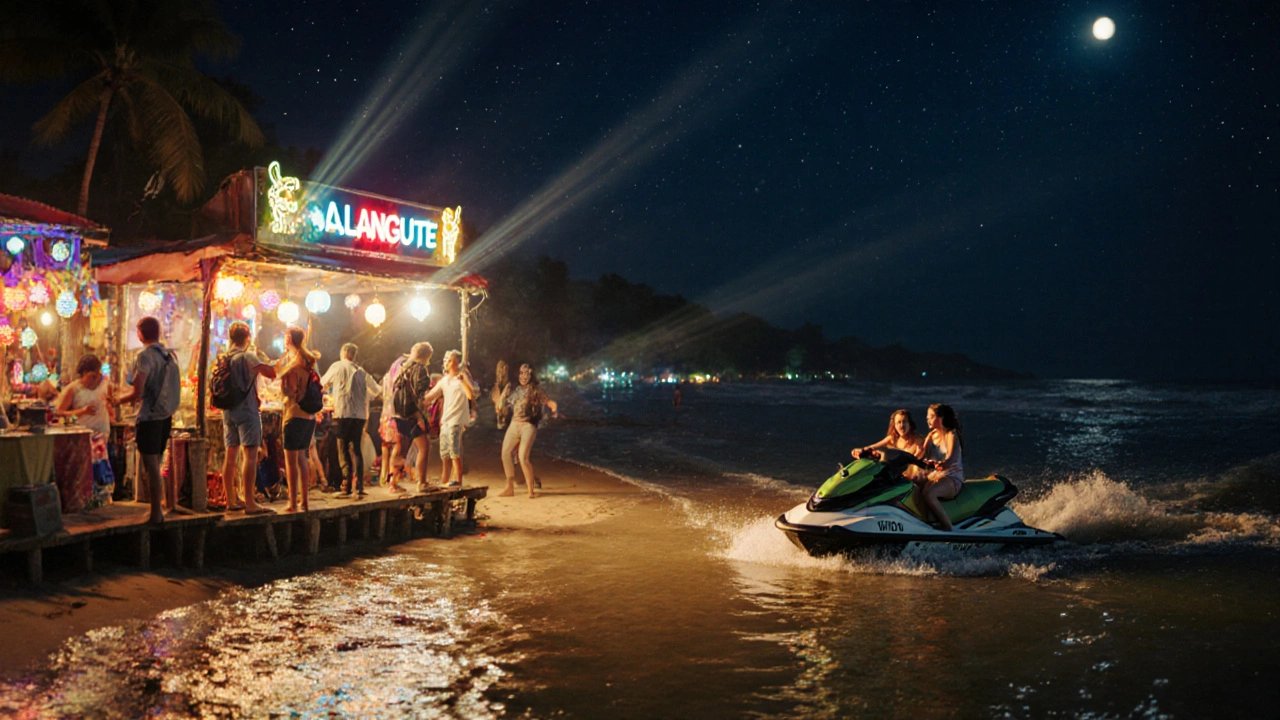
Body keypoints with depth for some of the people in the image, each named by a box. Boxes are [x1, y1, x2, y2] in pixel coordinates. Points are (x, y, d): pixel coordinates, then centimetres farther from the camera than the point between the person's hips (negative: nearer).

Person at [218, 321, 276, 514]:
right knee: (250, 455, -10)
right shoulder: (248, 356, -11)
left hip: (228, 410, 8)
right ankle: (250, 504, -15)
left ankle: (232, 500, 19)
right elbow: (271, 373, -20)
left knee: (230, 455, 12)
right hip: (246, 410, -8)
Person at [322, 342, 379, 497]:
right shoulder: (361, 371, 13)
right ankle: (359, 487, 1)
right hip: (360, 414, 4)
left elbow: (323, 384, 18)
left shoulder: (337, 367, 4)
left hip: (342, 413, -3)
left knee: (344, 451, 0)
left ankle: (347, 487, -5)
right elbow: (376, 391, 20)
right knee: (356, 450, 9)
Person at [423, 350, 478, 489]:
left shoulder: (463, 377, -5)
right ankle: (444, 482, 17)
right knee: (444, 453, 11)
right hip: (445, 420, 8)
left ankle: (458, 482, -6)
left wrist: (462, 380, -27)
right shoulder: (445, 380, 17)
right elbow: (430, 396, 20)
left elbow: (471, 396, -19)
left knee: (454, 452, -10)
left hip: (456, 420, -8)